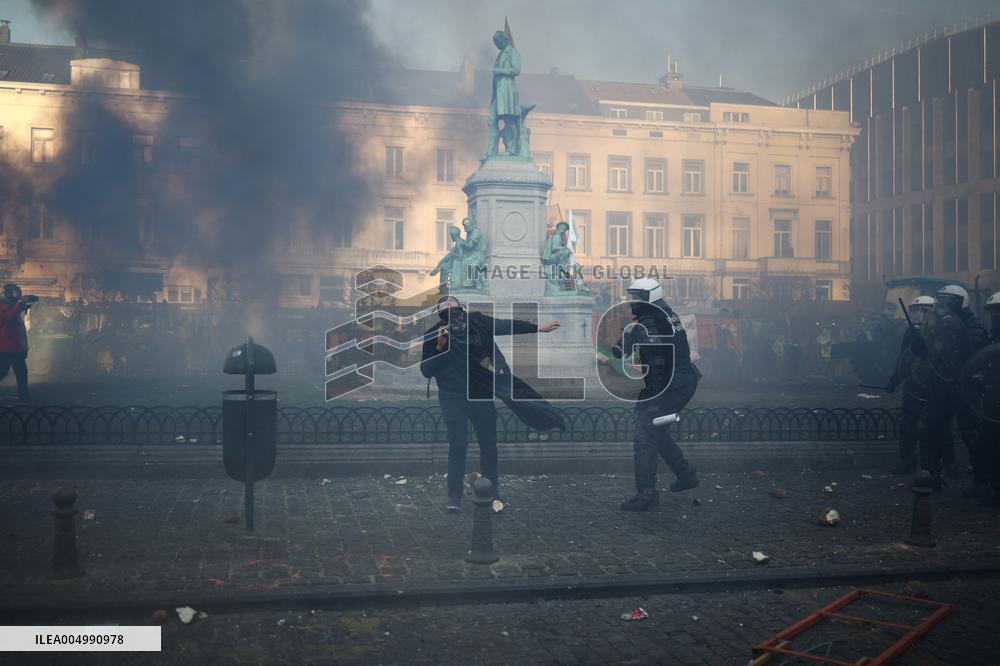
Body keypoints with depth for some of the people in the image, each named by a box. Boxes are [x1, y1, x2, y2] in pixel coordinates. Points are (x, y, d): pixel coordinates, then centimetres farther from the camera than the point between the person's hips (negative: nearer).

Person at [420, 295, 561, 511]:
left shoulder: (475, 322, -4)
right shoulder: (433, 335, -8)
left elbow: (505, 325, -1)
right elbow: (426, 371, -9)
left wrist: (538, 328, 0)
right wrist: (439, 346, -22)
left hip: (480, 395, 2)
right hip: (453, 398, -2)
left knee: (489, 444, 6)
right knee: (458, 445, -6)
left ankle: (492, 493, 18)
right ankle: (454, 496, 2)